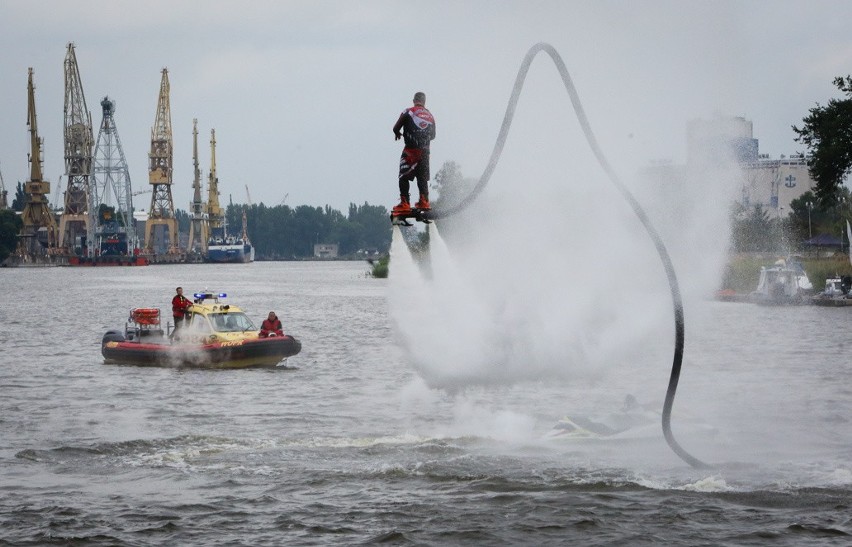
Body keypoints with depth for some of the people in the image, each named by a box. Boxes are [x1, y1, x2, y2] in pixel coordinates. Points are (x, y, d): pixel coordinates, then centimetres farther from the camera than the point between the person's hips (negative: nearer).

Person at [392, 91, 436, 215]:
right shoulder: (430, 116, 12)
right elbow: (433, 135, 17)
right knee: (423, 177, 15)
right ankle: (424, 201, 11)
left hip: (411, 149, -4)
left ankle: (405, 203, -11)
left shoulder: (408, 112, -2)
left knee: (404, 177, -2)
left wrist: (398, 134, 19)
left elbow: (396, 128, -3)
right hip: (425, 151, 4)